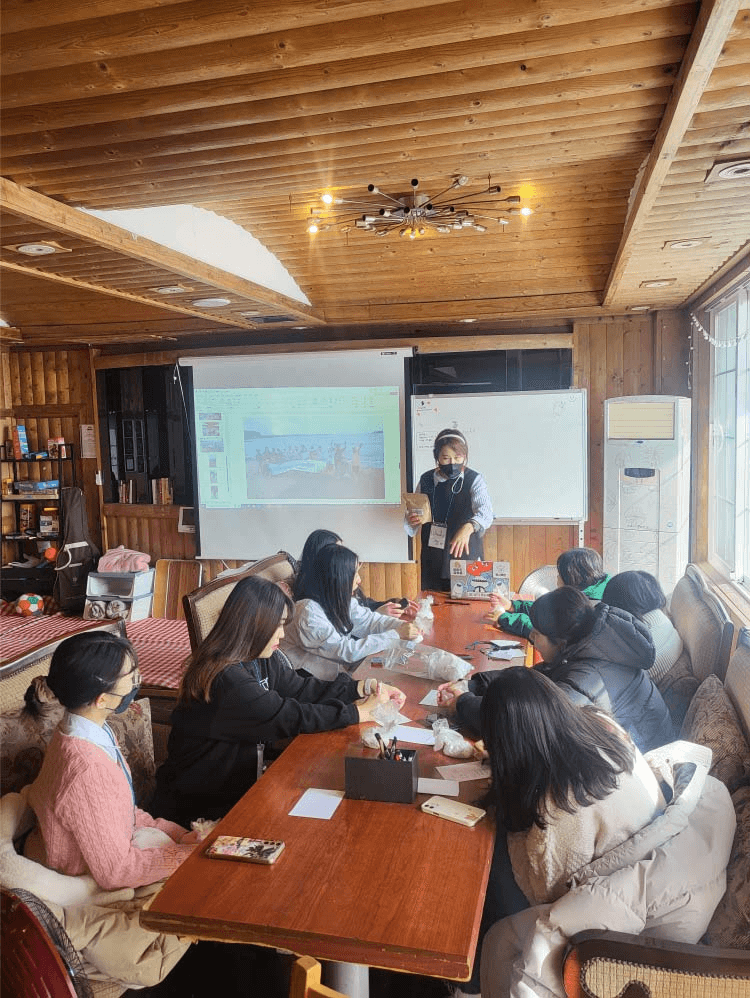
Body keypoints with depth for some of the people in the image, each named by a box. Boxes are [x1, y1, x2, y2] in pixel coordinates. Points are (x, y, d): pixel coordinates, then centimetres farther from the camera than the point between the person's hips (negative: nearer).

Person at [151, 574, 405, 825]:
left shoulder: (261, 660, -1)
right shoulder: (226, 679, -29)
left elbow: (301, 689, 6)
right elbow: (291, 718, -27)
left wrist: (363, 687, -2)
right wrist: (359, 712, -18)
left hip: (240, 781, 8)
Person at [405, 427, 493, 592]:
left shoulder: (474, 480, -7)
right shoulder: (426, 480, 4)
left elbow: (485, 511, -24)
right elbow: (415, 514, 15)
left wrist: (468, 527, -44)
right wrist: (411, 521, -9)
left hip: (465, 556, -3)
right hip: (432, 561, 3)